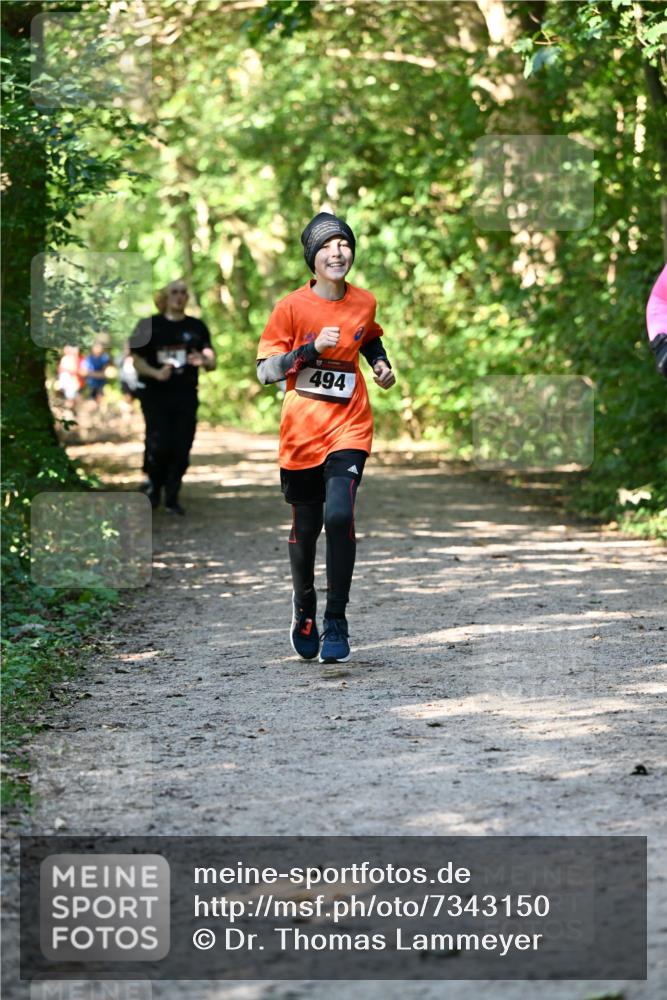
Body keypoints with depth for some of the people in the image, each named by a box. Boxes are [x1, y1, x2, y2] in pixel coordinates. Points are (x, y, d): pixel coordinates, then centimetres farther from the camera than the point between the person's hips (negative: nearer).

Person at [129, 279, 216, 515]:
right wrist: (156, 373, -17)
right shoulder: (150, 326, 4)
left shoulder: (197, 327, 10)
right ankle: (153, 488, 17)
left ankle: (172, 498, 11)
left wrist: (204, 361, -17)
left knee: (181, 449, -1)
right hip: (156, 397, -2)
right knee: (158, 446, -9)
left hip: (186, 398, 2)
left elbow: (212, 362, 7)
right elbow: (137, 361, 2)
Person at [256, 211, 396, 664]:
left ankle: (337, 620, -8)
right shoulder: (292, 307, -6)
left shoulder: (364, 303, 4)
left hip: (349, 428, 1)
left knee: (339, 515, -20)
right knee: (306, 528, 9)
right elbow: (264, 371, -8)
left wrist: (381, 363, 7)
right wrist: (312, 348, -19)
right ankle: (304, 614, 33)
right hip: (302, 432, -1)